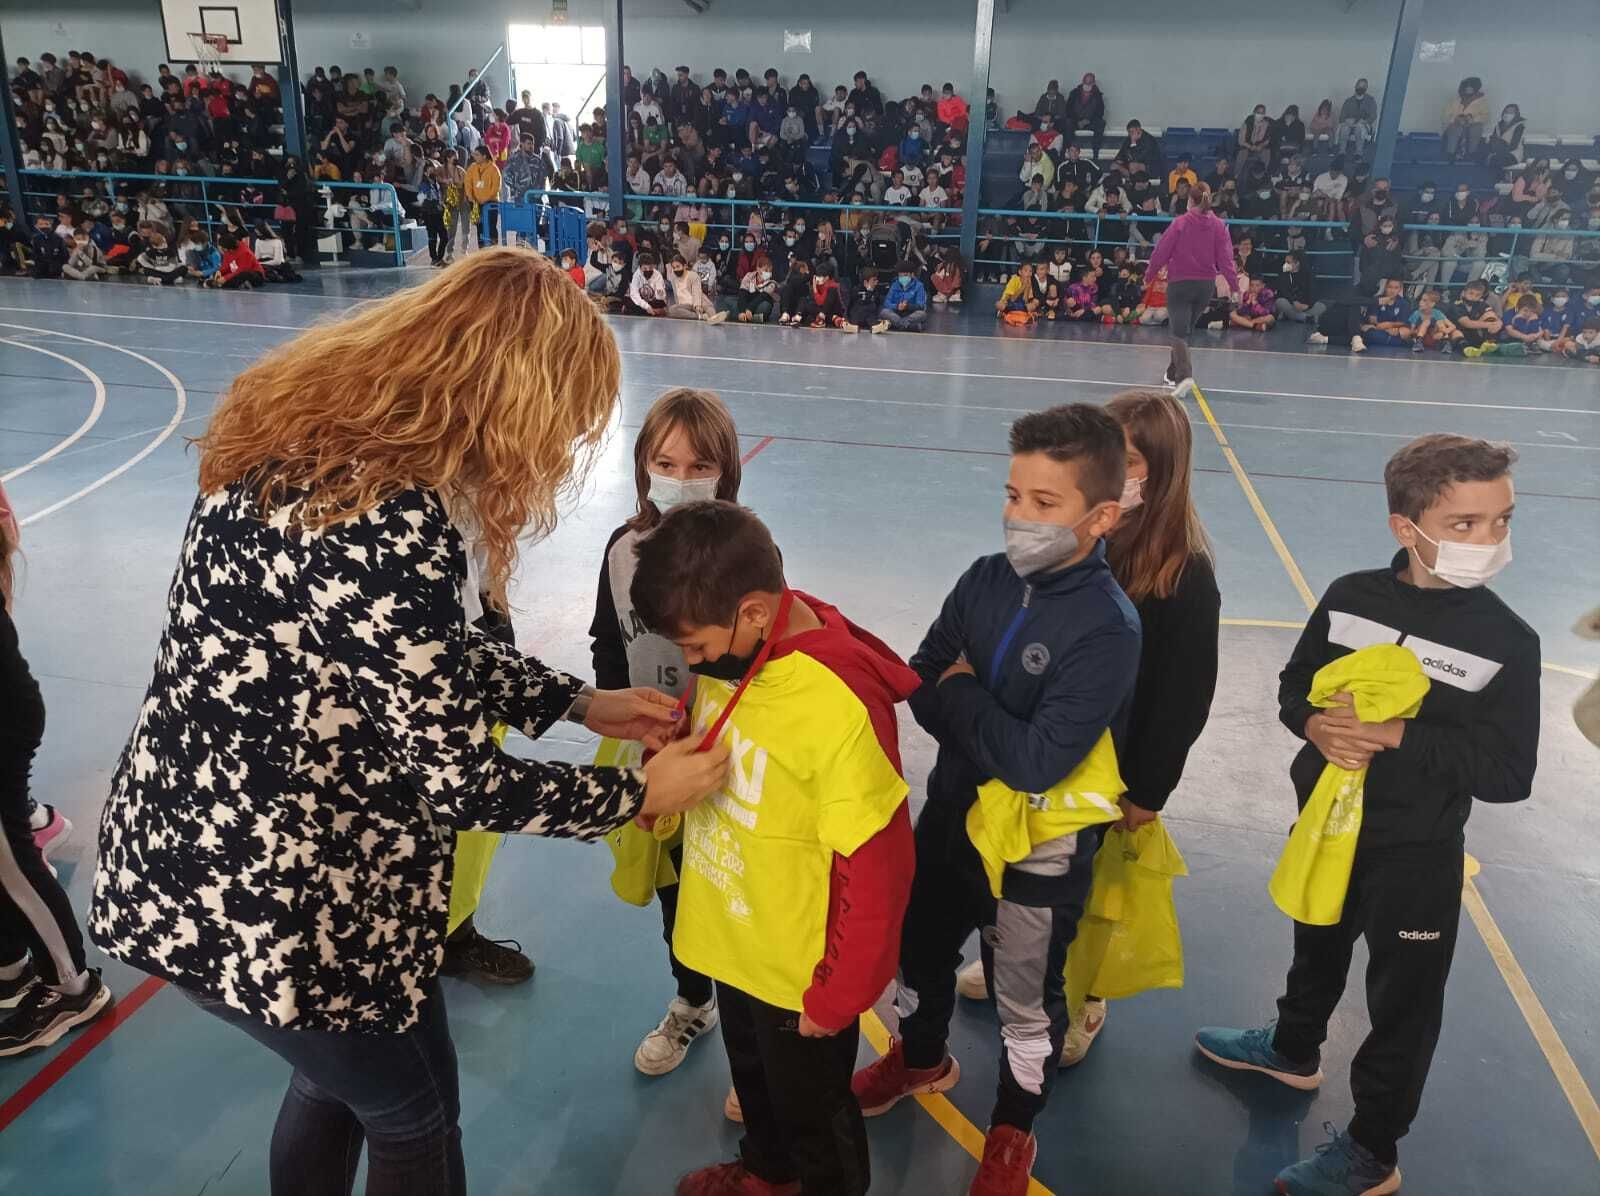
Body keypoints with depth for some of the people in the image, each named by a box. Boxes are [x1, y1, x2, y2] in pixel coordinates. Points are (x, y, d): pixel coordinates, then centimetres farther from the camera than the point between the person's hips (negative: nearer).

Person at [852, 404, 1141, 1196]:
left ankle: (1013, 1130, 46)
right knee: (919, 949, 27)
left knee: (1026, 1002, 18)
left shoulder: (1109, 628, -26)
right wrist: (998, 736, -19)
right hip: (952, 812, 6)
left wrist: (960, 695, -17)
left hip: (1040, 850, -5)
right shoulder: (984, 581, -9)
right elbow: (918, 685, -4)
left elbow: (1038, 763, -31)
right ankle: (922, 1058, 58)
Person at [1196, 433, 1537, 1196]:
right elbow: (1295, 686, 1)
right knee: (1317, 944, 28)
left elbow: (1509, 774, -19)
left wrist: (1402, 736, -29)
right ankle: (1293, 1048, 56)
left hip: (1417, 854, -4)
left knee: (1402, 1001, 11)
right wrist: (1316, 725, -21)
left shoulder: (1508, 642, -18)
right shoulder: (1351, 597, -10)